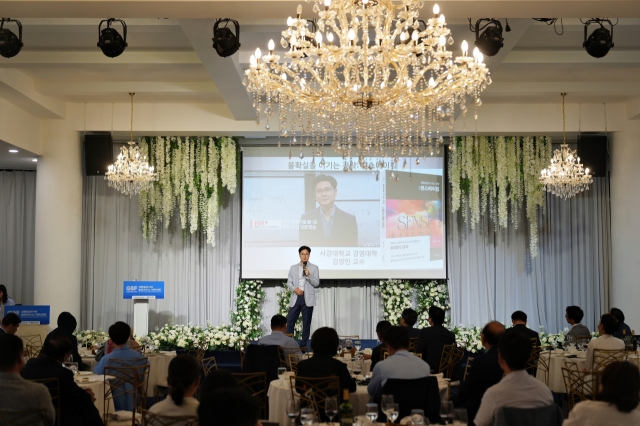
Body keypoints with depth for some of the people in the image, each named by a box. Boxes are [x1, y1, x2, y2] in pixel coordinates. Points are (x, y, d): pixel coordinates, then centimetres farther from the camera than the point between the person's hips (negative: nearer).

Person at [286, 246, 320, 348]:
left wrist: (309, 275, -17)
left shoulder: (314, 268, 5)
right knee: (290, 321, -2)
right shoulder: (293, 267, 12)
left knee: (306, 322, 3)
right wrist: (295, 289, -11)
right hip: (296, 297, 2)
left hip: (308, 298, -2)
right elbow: (289, 282, 8)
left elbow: (317, 284, -1)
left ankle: (303, 345, 10)